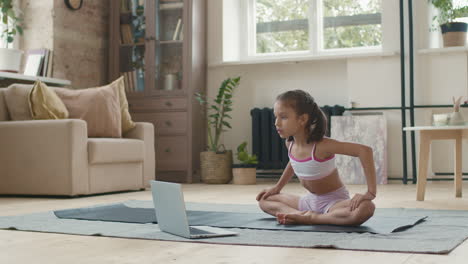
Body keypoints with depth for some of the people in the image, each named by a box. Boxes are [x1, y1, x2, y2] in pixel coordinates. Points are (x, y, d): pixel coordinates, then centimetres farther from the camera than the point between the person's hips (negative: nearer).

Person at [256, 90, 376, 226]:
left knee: (366, 208, -39)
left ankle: (309, 218, -24)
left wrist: (371, 192, -36)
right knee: (264, 200, 8)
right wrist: (277, 187, 21)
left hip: (335, 201, -7)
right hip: (311, 200, 7)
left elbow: (365, 150, -34)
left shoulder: (321, 145, -28)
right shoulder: (290, 143, -6)